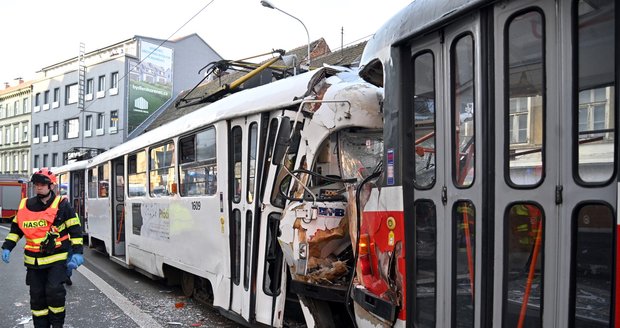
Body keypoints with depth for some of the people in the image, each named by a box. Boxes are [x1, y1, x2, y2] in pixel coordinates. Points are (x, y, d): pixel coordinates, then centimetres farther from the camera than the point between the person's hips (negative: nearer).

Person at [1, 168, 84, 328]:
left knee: (54, 290, -15)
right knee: (37, 295, 9)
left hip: (57, 258, -4)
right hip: (34, 261, 4)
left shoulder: (62, 205, -7)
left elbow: (75, 230, -5)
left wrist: (77, 252, -13)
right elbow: (16, 228, 18)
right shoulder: (25, 206, 5)